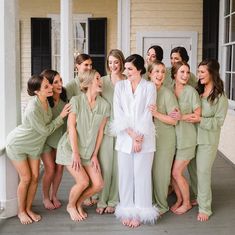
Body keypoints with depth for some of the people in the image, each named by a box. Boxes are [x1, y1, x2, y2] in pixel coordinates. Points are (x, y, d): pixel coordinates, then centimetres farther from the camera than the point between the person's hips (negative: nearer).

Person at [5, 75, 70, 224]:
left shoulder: (45, 101, -12)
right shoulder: (33, 109, -36)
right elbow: (46, 130, -24)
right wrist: (61, 116, -21)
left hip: (34, 146, 7)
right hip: (17, 145, -7)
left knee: (35, 178, 5)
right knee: (26, 178, -2)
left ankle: (28, 209, 23)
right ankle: (21, 211, 19)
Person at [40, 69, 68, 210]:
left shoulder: (64, 97, -10)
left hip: (61, 137, 4)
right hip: (46, 138, -4)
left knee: (59, 168, 6)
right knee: (50, 169, -3)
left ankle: (54, 196, 27)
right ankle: (46, 198, 20)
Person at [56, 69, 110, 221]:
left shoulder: (104, 105, -2)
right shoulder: (76, 101, -12)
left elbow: (100, 131, 1)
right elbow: (72, 127, -12)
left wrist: (95, 155, 1)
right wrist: (75, 153, -15)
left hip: (89, 151, 4)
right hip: (71, 148, -4)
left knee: (98, 184, -4)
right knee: (83, 181, -16)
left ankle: (78, 203, 24)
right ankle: (70, 206, 13)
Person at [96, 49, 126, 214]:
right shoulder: (103, 81, 4)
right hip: (105, 128, 0)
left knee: (118, 167, 6)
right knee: (104, 167, 2)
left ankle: (113, 201, 19)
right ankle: (102, 201, 16)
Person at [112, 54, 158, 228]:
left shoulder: (149, 87, 1)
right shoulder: (120, 86, 7)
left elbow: (148, 114, -4)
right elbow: (118, 113, 0)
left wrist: (139, 137, -11)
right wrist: (132, 135, -9)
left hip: (145, 138, -2)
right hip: (125, 138, 2)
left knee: (142, 175, 1)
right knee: (125, 175, 5)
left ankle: (139, 213, 12)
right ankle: (127, 212, 17)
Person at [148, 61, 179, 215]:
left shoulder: (167, 94, -11)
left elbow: (174, 120, -13)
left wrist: (157, 114, -25)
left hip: (164, 139, -5)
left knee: (160, 172, 2)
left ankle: (161, 205, 18)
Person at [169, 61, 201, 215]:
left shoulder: (191, 91, -9)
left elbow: (198, 115, -9)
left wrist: (182, 117, -23)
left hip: (186, 137, -4)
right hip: (172, 136, 4)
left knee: (177, 173, -2)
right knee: (172, 172, 9)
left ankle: (187, 203, 20)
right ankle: (179, 199, 31)